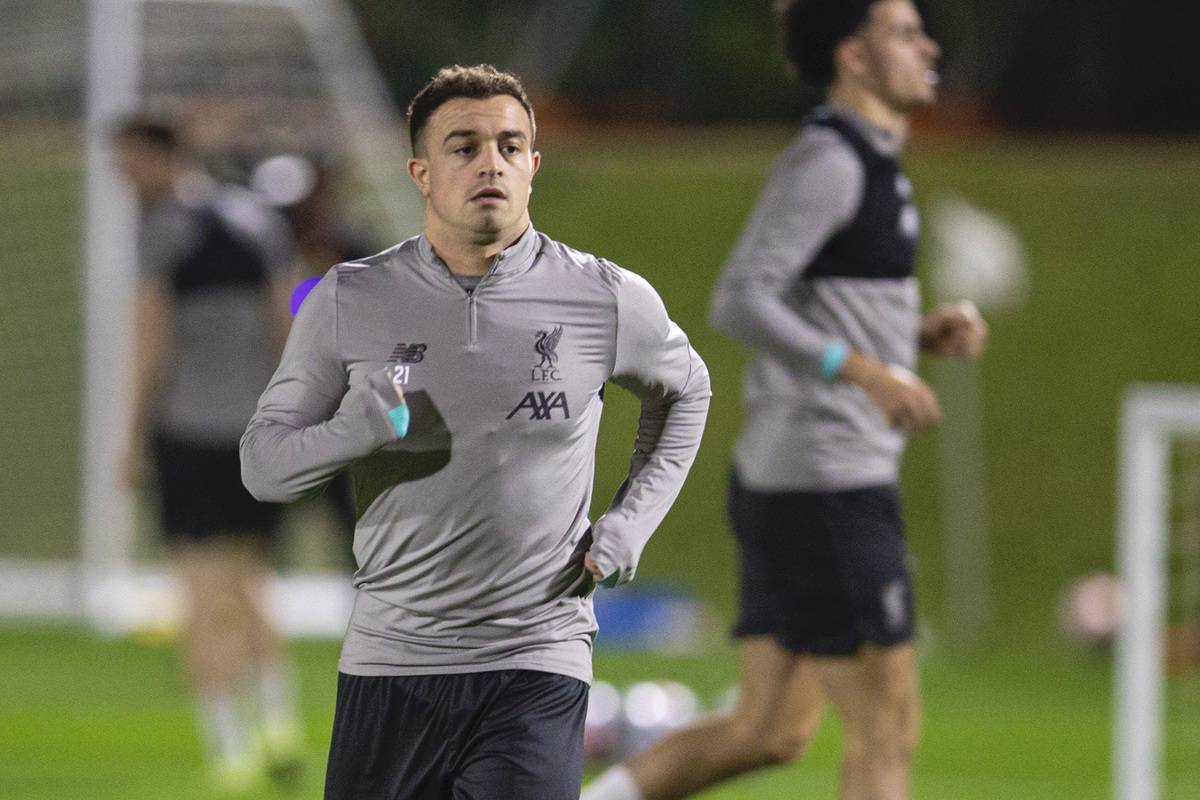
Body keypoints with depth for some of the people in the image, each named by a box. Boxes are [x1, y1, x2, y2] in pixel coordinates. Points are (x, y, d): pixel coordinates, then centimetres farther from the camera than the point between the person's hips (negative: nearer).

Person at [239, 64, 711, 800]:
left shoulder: (607, 300, 0)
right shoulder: (349, 301, 1)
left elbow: (685, 393, 22)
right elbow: (262, 464, 3)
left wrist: (630, 524, 10)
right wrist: (354, 430, -18)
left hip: (537, 669, -1)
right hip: (390, 662, 1)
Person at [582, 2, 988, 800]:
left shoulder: (866, 163, 16)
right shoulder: (826, 163, -14)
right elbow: (739, 304, -22)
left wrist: (924, 332, 9)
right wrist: (867, 372, -29)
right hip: (826, 488, -10)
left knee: (770, 732, 12)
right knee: (885, 731, -5)